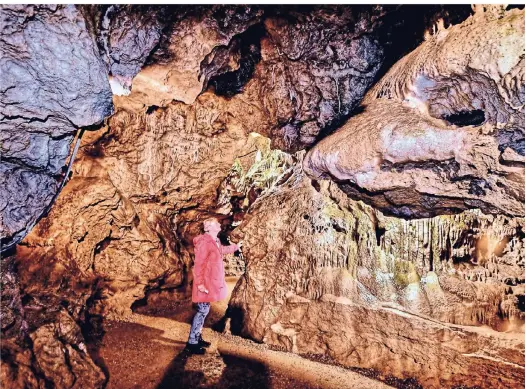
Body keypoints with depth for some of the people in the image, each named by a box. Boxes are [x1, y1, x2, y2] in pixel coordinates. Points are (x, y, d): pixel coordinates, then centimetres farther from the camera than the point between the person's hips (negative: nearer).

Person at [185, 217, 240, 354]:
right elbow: (199, 264, -21)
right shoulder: (204, 242, -20)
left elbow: (222, 250, 33)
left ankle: (197, 337, 27)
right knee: (203, 310, -5)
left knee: (204, 310, 15)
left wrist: (236, 247, 43)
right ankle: (191, 342, 4)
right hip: (205, 282, -9)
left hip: (212, 281, 10)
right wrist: (200, 283, -23)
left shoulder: (216, 241, 8)